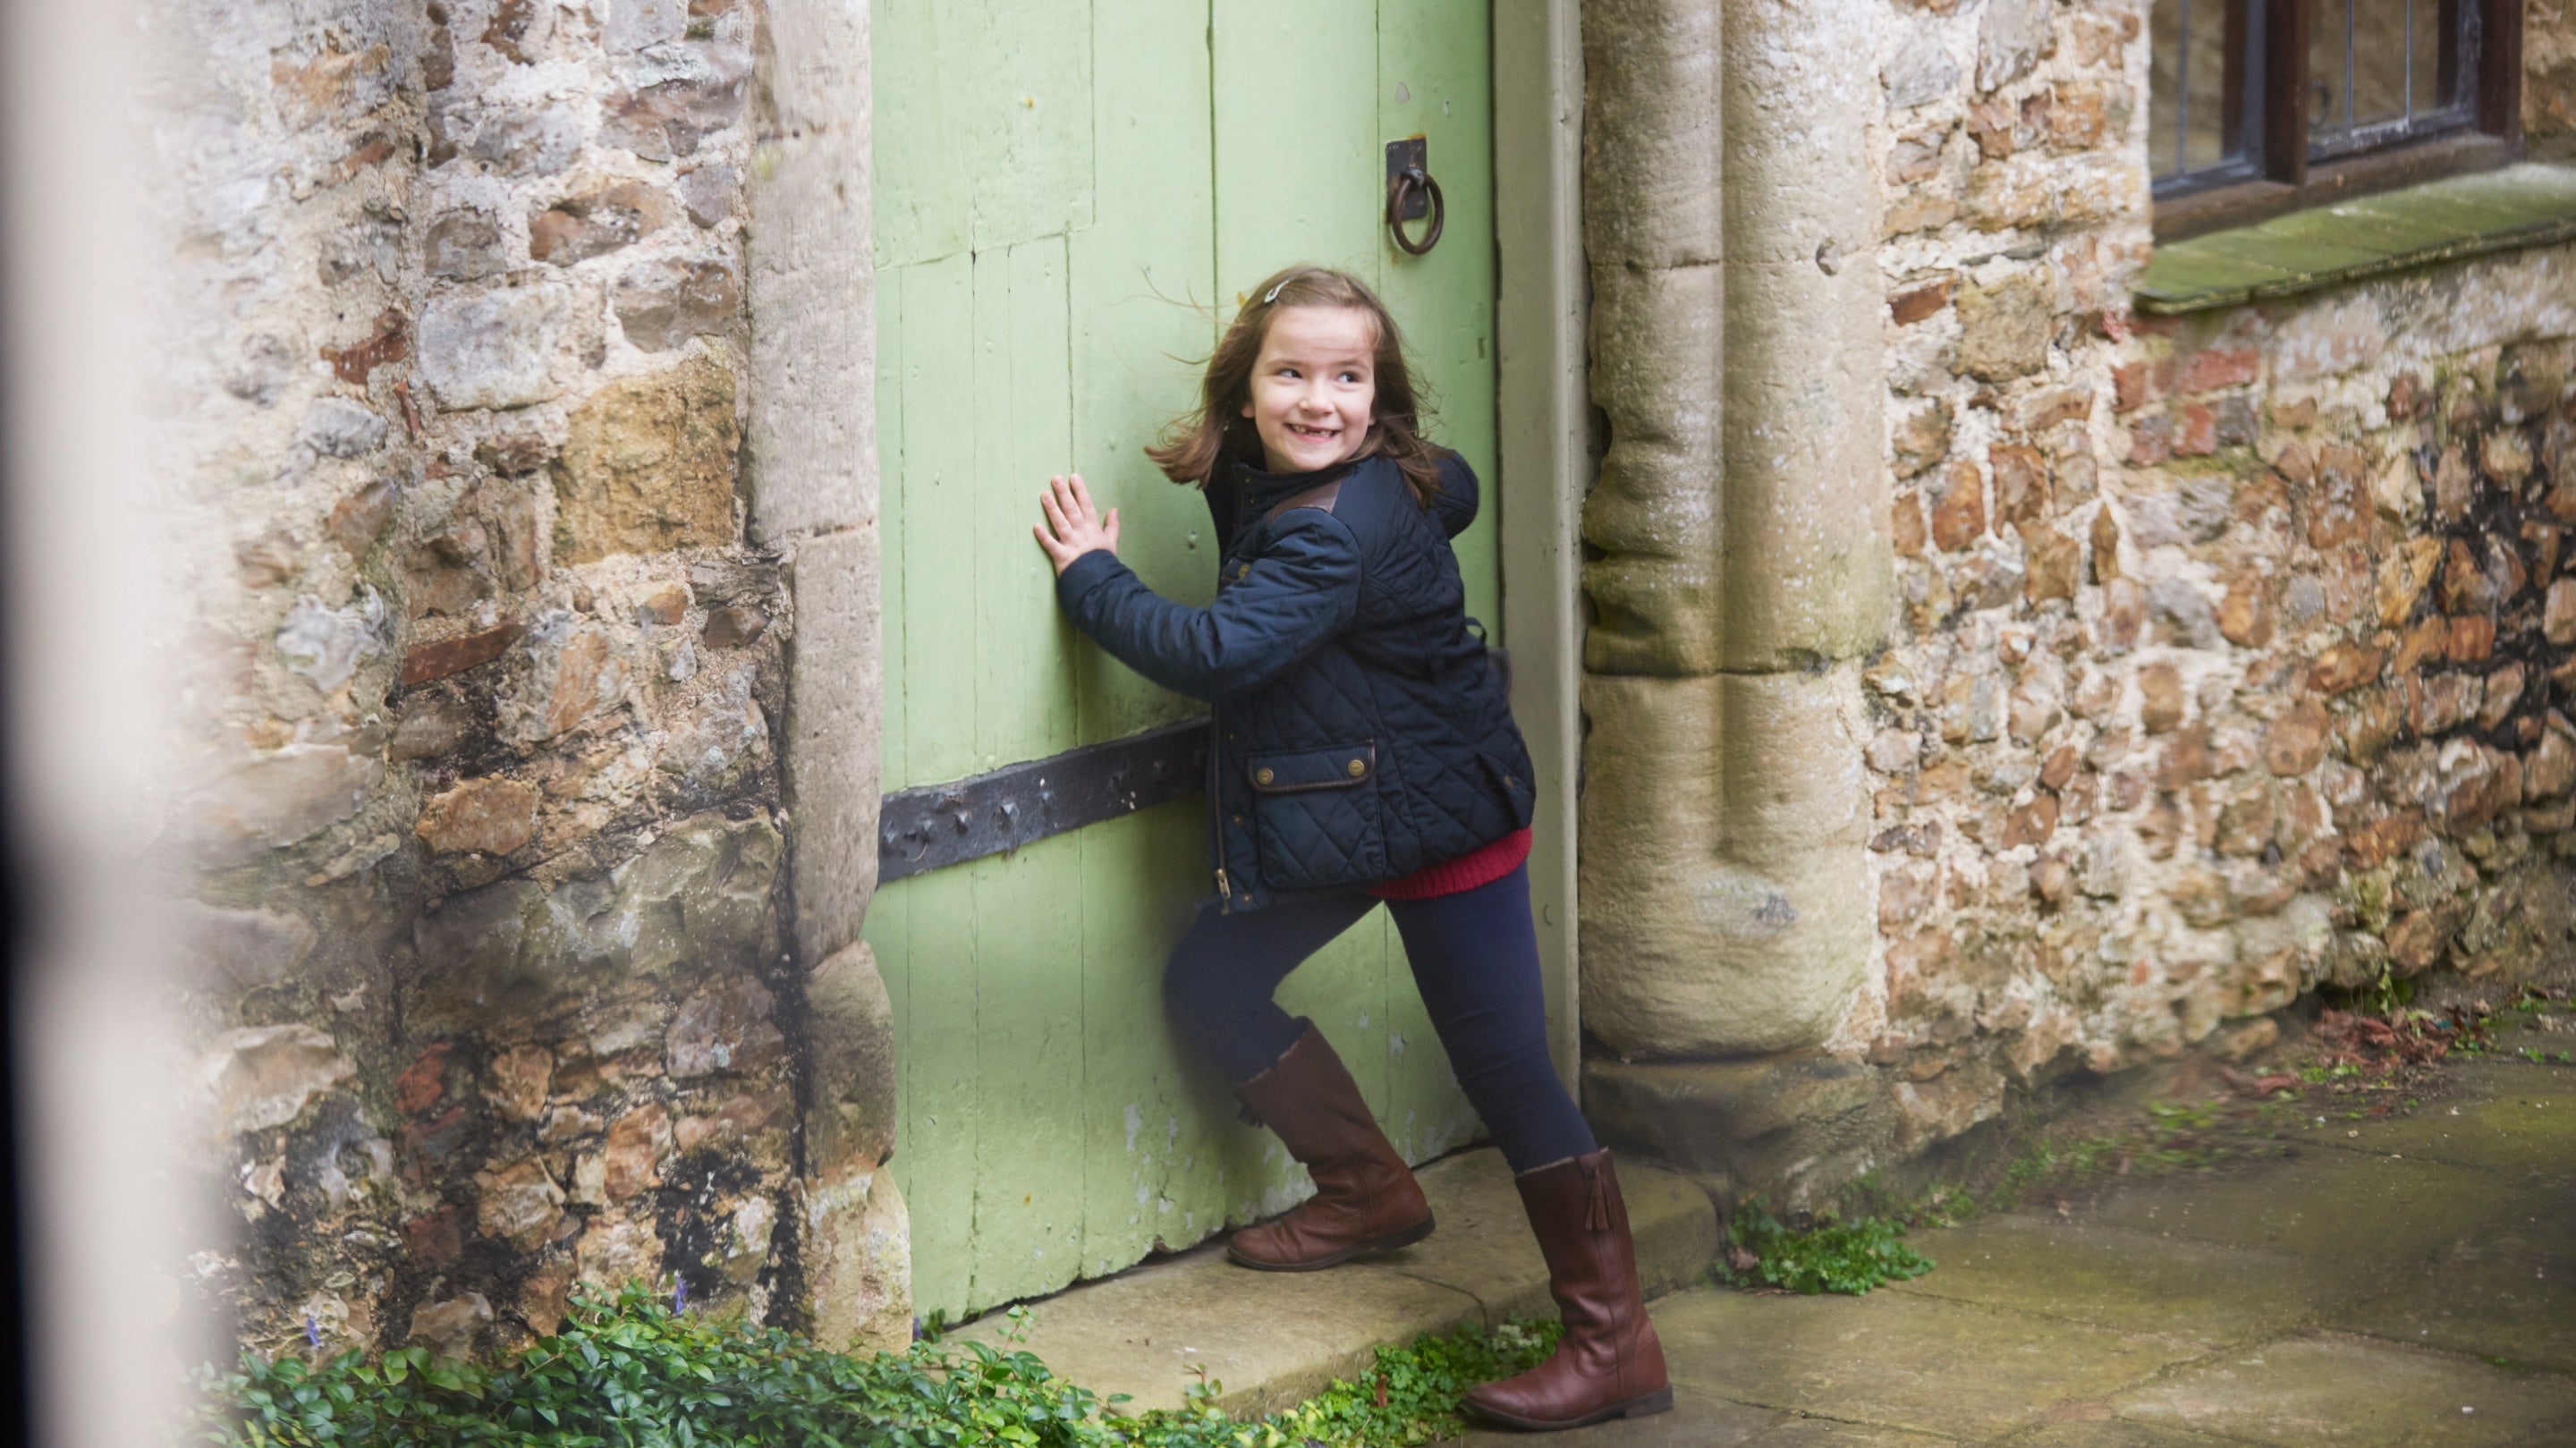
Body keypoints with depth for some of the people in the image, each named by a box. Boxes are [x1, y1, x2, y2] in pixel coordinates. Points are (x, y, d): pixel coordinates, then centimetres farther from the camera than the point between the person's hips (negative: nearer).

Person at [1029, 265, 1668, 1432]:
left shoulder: (1335, 531, -26)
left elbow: (1217, 653, -33)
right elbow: (1453, 484, 25)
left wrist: (1092, 577, -20)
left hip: (1438, 819, -10)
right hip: (1341, 819, 10)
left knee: (1505, 1071, -8)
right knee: (1209, 982, 12)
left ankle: (1615, 1344, -2)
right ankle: (1368, 1192, 27)